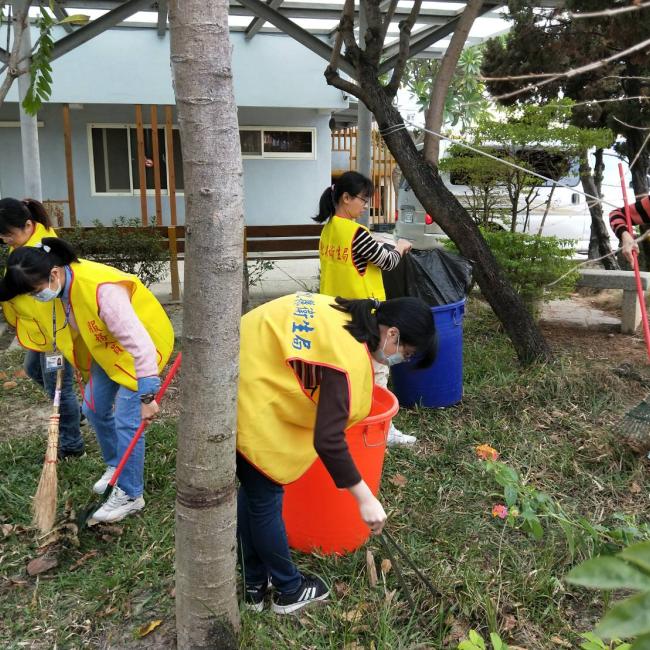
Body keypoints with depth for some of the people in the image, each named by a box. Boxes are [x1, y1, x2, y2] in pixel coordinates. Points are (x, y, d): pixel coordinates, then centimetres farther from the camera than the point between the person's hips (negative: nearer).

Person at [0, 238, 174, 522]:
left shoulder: (103, 290, -38)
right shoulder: (60, 283, -13)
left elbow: (139, 344, -37)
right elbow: (67, 326, 8)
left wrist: (147, 396, -35)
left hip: (141, 348, -8)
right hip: (107, 347, 8)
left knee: (126, 421, -6)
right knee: (94, 408, 15)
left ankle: (130, 495, 10)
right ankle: (116, 466, 37)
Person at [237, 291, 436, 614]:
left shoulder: (345, 315, 3)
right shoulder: (349, 360, -23)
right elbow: (328, 440, -26)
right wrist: (365, 498, -17)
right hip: (247, 404, -10)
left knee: (253, 488, 20)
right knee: (265, 498, 8)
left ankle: (255, 585, 35)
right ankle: (289, 590, 28)